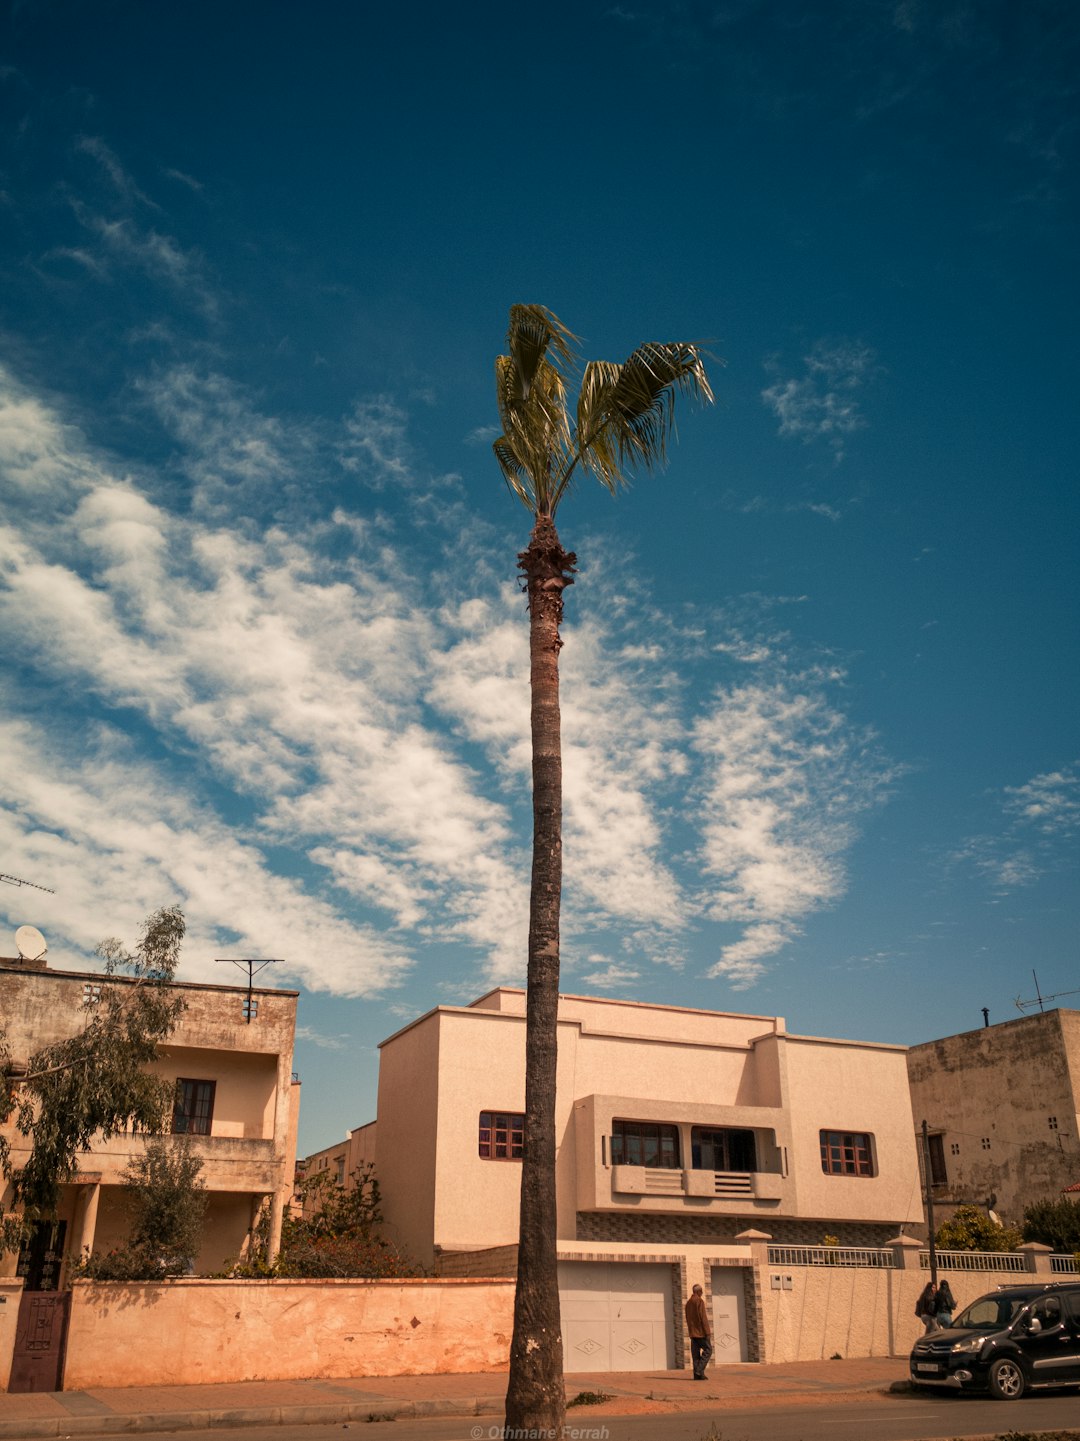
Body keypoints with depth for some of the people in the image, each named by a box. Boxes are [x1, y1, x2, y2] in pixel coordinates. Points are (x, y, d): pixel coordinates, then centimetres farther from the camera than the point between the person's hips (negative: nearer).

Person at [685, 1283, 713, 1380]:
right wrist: (708, 1332, -15)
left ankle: (697, 1374, 2)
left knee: (696, 1353, 6)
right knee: (708, 1350, -1)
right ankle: (699, 1370, -11)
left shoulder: (688, 1303, 15)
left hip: (693, 1332, 8)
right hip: (701, 1332, -8)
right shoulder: (700, 1301, -10)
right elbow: (703, 1317, -16)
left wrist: (690, 1331, 20)